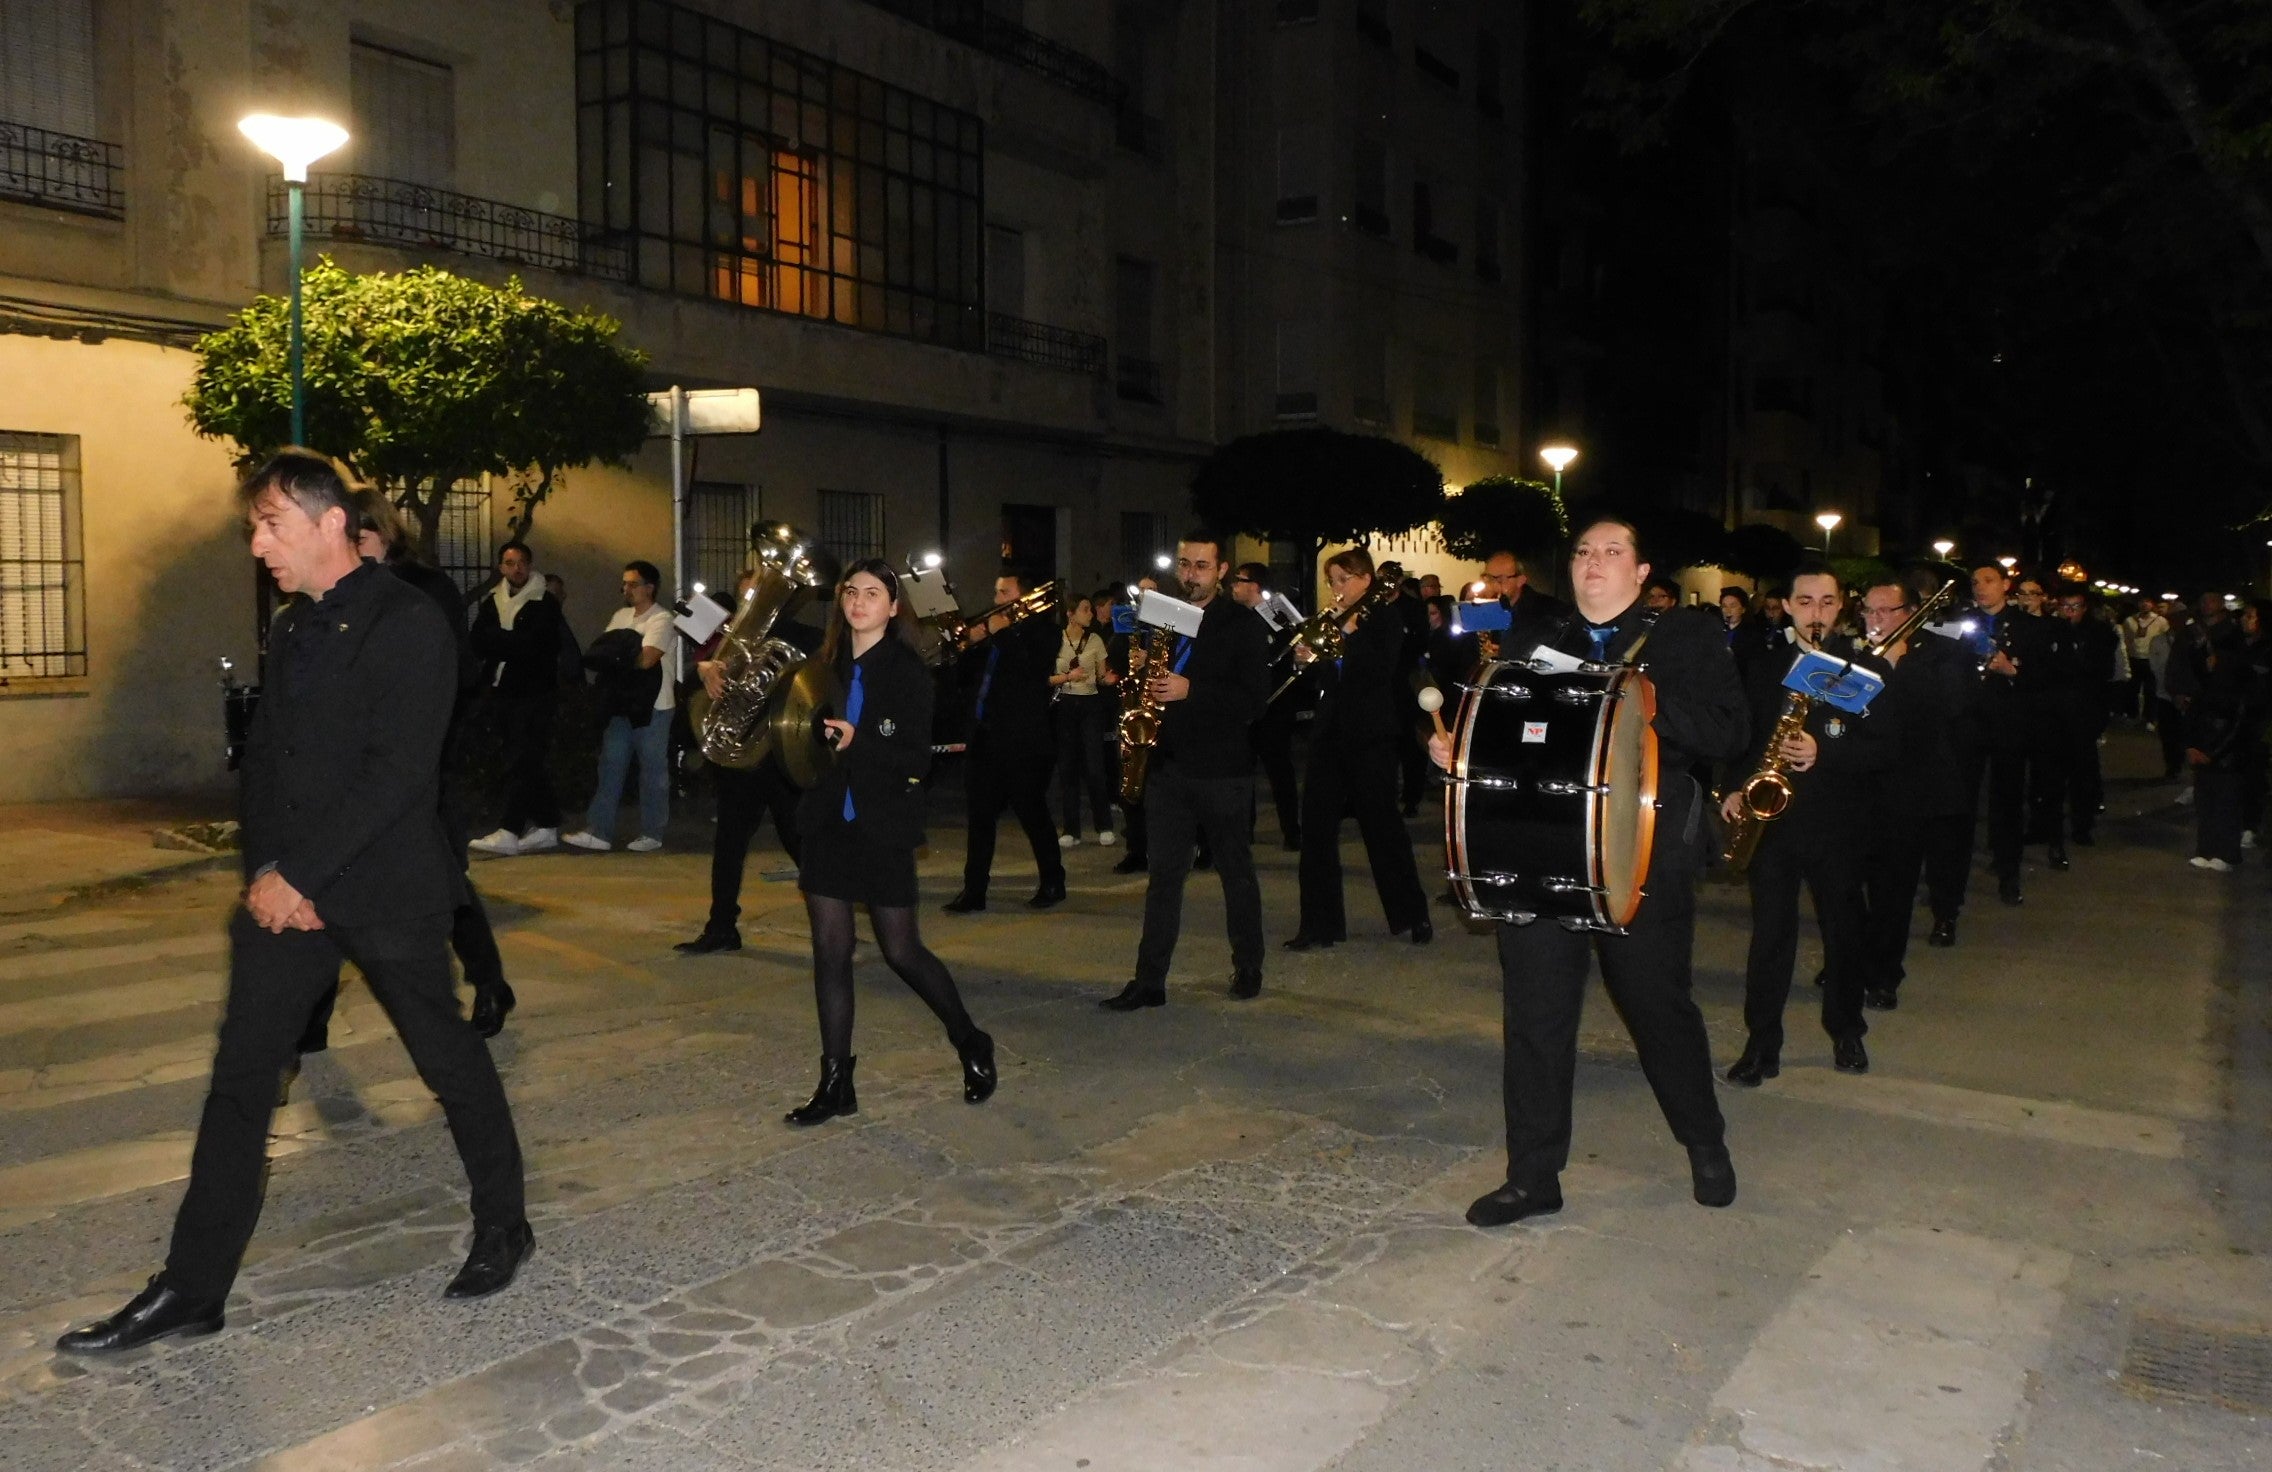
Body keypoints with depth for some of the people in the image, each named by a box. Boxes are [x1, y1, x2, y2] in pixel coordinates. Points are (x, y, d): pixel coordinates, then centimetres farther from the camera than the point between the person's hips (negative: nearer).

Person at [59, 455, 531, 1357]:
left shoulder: (408, 625, -13)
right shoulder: (293, 630, 12)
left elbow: (398, 771, -20)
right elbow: (263, 760, 12)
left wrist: (298, 872, -19)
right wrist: (266, 870, -2)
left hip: (386, 890, -7)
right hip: (285, 888, 7)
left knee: (450, 1062, 7)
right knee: (240, 1078, 6)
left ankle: (502, 1227, 26)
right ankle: (192, 1289, 15)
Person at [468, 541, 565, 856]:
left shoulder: (545, 604, -2)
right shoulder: (491, 603, 14)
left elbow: (533, 644, -15)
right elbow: (478, 644, 3)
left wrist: (497, 640, -9)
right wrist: (512, 642, -13)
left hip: (533, 694, -6)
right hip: (502, 693, 6)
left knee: (521, 764, -11)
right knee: (530, 764, 11)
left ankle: (509, 832, -15)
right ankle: (547, 827, 18)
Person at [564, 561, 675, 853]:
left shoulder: (661, 619, -9)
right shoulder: (620, 616, 14)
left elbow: (646, 659, -20)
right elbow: (604, 651, 10)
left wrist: (616, 658, -7)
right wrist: (608, 658, -11)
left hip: (652, 706, -7)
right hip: (622, 703, 7)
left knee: (653, 770, 2)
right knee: (610, 766, 3)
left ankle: (652, 834, 10)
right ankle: (598, 832, 4)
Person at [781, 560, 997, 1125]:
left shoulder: (907, 670, -7)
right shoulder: (827, 665, 7)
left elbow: (916, 759, -12)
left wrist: (857, 742, -24)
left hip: (883, 829, -5)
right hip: (829, 823, 5)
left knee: (902, 952, 2)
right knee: (829, 950, 4)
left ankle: (972, 1045, 24)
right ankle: (836, 1083, 13)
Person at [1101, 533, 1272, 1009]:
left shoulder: (1243, 625, -4)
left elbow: (1254, 699, -13)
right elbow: (1146, 673, 20)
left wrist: (1190, 691, -23)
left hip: (1223, 770, -4)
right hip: (1169, 767, 4)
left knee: (1236, 871, 9)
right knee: (1163, 874, 4)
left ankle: (1248, 968, 23)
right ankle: (1149, 980, 6)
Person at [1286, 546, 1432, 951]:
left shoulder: (1384, 621, -2)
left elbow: (1381, 672, -17)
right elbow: (1321, 678, 12)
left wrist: (1351, 632, -19)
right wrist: (1307, 660, -7)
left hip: (1370, 736, -5)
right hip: (1329, 733, 5)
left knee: (1382, 825, 3)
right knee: (1316, 826, -1)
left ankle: (1413, 915, 19)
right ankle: (1320, 925, 5)